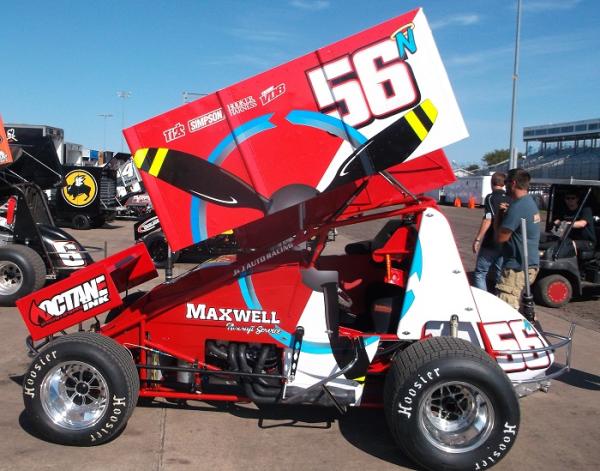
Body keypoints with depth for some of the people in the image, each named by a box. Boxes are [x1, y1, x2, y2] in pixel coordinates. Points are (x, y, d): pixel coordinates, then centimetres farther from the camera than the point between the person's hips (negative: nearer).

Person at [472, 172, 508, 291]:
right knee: (500, 275, 13)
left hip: (490, 244, -6)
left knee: (480, 273, 1)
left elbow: (487, 220, -19)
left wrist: (477, 239, -17)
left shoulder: (491, 198, -11)